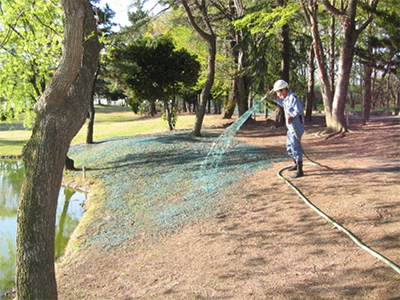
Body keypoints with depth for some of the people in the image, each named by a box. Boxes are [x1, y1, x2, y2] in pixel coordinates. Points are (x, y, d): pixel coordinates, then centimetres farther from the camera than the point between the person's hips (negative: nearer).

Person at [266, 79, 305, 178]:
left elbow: (299, 110, -27)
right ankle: (297, 164, 38)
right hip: (291, 127, 11)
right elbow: (282, 103, 36)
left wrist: (290, 116, -18)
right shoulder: (286, 98, 13)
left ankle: (300, 170, -7)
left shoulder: (293, 98, -19)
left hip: (296, 126, -11)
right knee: (289, 147, 21)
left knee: (295, 147, -10)